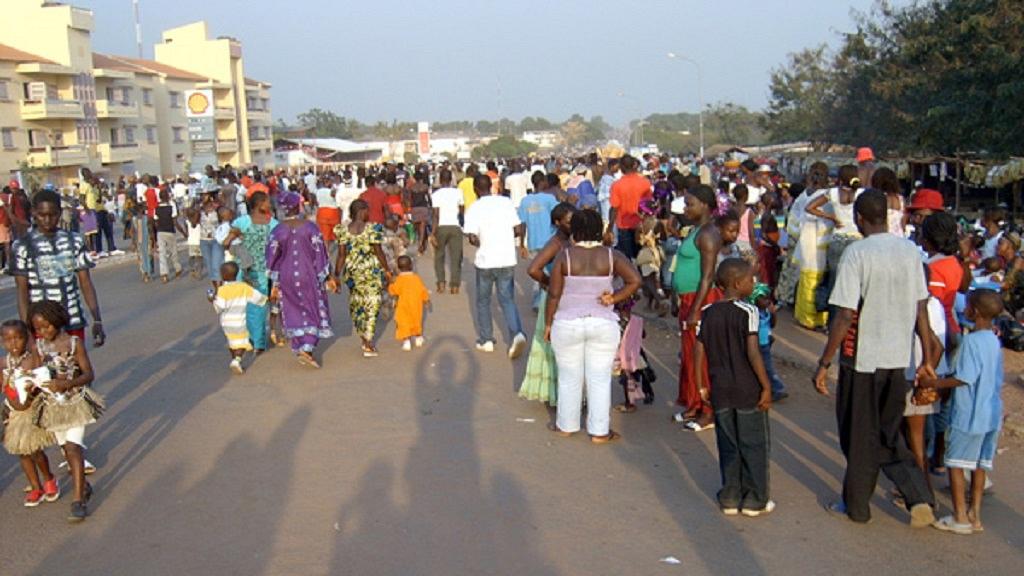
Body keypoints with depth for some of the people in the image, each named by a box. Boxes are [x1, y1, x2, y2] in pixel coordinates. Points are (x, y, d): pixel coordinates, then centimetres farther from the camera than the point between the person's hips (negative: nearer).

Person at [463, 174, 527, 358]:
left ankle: (486, 340, 24)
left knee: (483, 301, 16)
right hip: (507, 260, 2)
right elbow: (518, 230, 0)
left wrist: (482, 244, 5)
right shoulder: (506, 202, 1)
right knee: (508, 300, 10)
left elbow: (473, 238, -16)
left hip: (485, 261, -2)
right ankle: (517, 334, -11)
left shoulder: (474, 209, -8)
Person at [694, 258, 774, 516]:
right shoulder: (747, 311, -13)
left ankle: (730, 497, 19)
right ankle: (755, 500, 15)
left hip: (720, 391, 5)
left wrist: (702, 386, 12)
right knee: (754, 446, 8)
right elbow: (753, 353, -18)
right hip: (748, 391, -5)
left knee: (728, 446, 14)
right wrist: (766, 387, -11)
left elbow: (699, 352, 3)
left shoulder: (708, 313, 3)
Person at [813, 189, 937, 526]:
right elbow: (921, 309, 5)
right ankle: (919, 497, 7)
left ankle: (857, 505, 23)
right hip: (898, 359, 5)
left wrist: (824, 364, -12)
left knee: (859, 437, 11)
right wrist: (928, 359, 12)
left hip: (861, 359, -5)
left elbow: (845, 316, -18)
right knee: (888, 435, 20)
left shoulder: (857, 253, -15)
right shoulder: (910, 251, 2)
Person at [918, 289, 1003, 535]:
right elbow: (996, 380, 15)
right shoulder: (995, 342, 9)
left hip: (969, 415, -8)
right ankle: (975, 515, 19)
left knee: (956, 463, 3)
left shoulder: (971, 341, -16)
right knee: (979, 464, 14)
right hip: (992, 414, 8)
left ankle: (960, 517, 6)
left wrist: (934, 383, -11)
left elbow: (965, 378, -21)